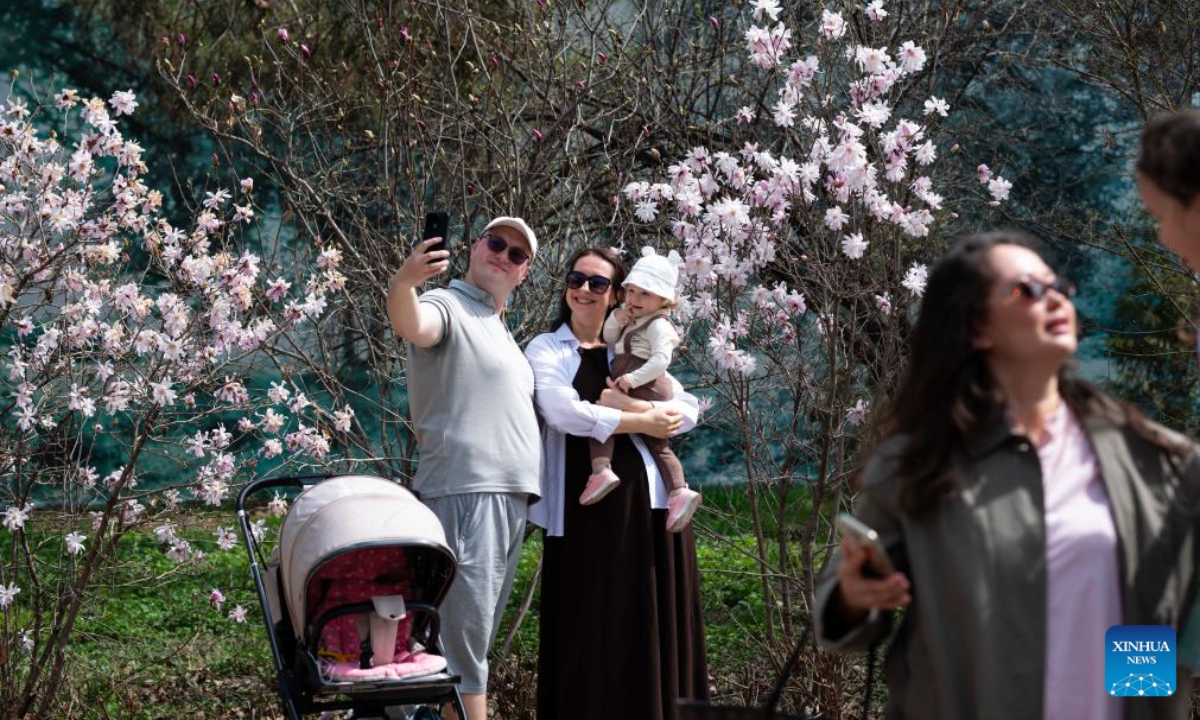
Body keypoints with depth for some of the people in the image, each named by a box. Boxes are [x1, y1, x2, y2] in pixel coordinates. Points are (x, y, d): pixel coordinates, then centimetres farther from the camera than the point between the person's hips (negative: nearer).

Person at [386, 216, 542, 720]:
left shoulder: (499, 331, 24)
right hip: (465, 492, -9)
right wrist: (401, 284, -50)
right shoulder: (447, 305, -3)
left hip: (511, 495, 9)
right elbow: (413, 326, -27)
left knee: (480, 627, 13)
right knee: (465, 622, -12)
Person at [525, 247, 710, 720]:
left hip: (646, 499, 4)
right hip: (586, 502, -3)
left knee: (651, 624, 3)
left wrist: (633, 406, -10)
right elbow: (564, 412, -12)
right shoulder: (546, 350, 7)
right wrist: (643, 422, -8)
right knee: (589, 628, -3)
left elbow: (688, 409, 6)